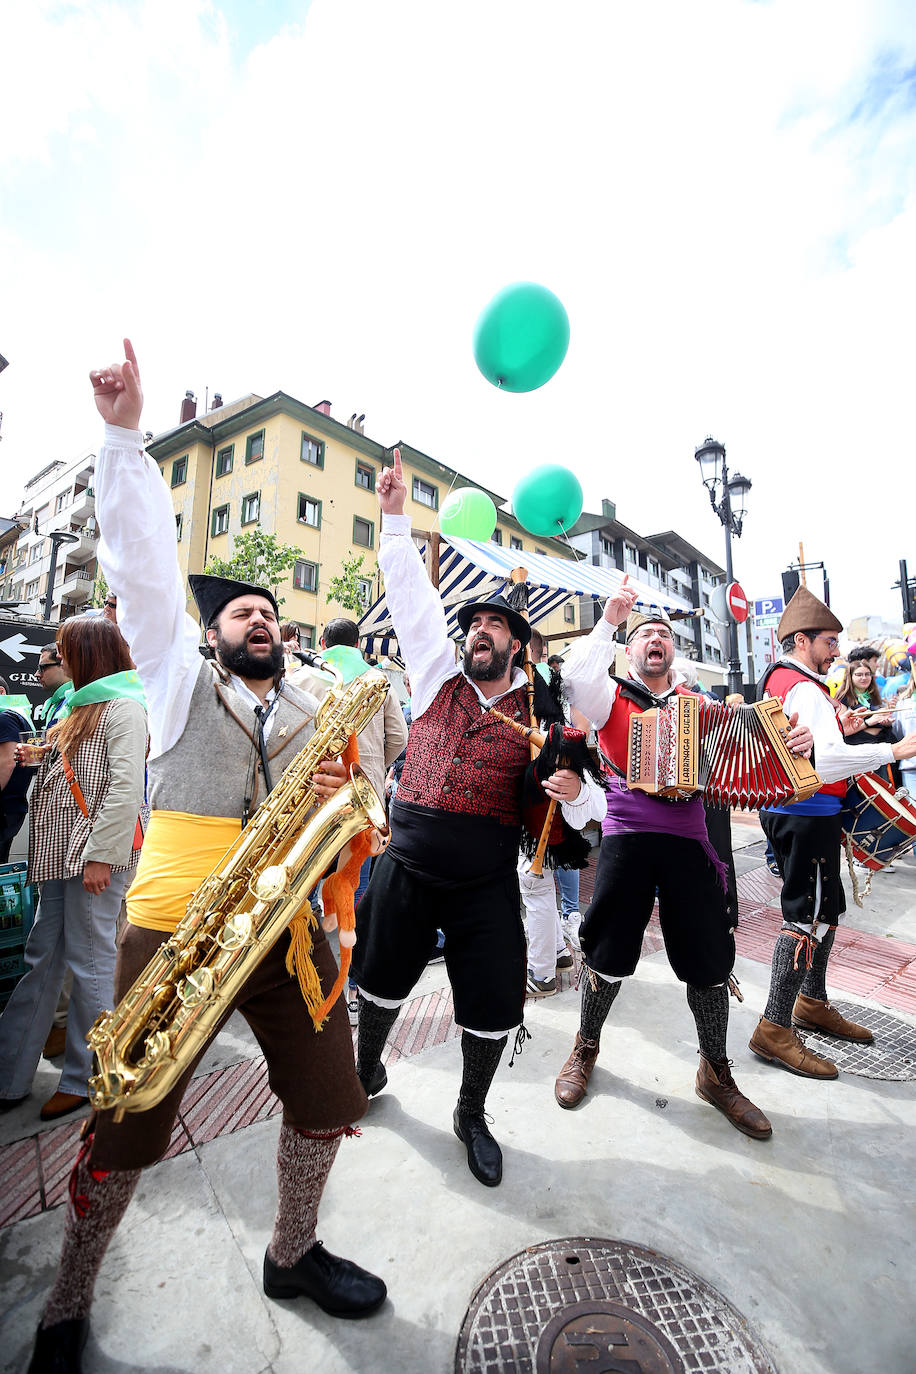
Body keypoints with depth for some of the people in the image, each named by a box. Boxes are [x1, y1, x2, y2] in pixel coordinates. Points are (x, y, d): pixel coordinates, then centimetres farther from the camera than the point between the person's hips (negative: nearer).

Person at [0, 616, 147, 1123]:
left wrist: (101, 854, -21)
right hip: (63, 853, 9)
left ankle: (84, 1079, 17)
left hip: (96, 852, -9)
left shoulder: (123, 706, -10)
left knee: (89, 961, 1)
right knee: (42, 959, 14)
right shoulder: (86, 704, 19)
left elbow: (125, 787, -19)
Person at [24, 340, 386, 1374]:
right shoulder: (179, 679, 6)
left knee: (328, 1101, 9)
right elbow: (143, 559, -1)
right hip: (171, 925, -3)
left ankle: (293, 1256, 36)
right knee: (127, 1128, 6)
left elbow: (334, 830, 15)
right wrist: (124, 436, -4)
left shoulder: (315, 717, 15)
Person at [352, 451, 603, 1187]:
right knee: (382, 980, 20)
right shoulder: (438, 673, 3)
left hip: (486, 884, -1)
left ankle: (472, 1115, 41)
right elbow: (414, 597, 0)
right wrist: (396, 518, -1)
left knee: (493, 1008, 10)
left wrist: (575, 791, -24)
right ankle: (367, 1069, 52)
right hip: (405, 869, 2)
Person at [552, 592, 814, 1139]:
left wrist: (791, 744, -9)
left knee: (710, 960, 8)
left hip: (689, 842, 3)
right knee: (609, 954, 5)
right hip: (627, 841, -3)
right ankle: (586, 1049, 32)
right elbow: (576, 678, -15)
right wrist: (609, 621, -14)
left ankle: (716, 1073, 32)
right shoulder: (613, 697, 6)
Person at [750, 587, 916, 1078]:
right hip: (808, 814, -11)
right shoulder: (806, 689, -18)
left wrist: (834, 728, 16)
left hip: (785, 810, 11)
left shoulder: (775, 680, 15)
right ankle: (775, 1029, 4)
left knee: (824, 909, 21)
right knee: (807, 916, -4)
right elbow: (823, 761, -30)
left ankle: (812, 1001, 35)